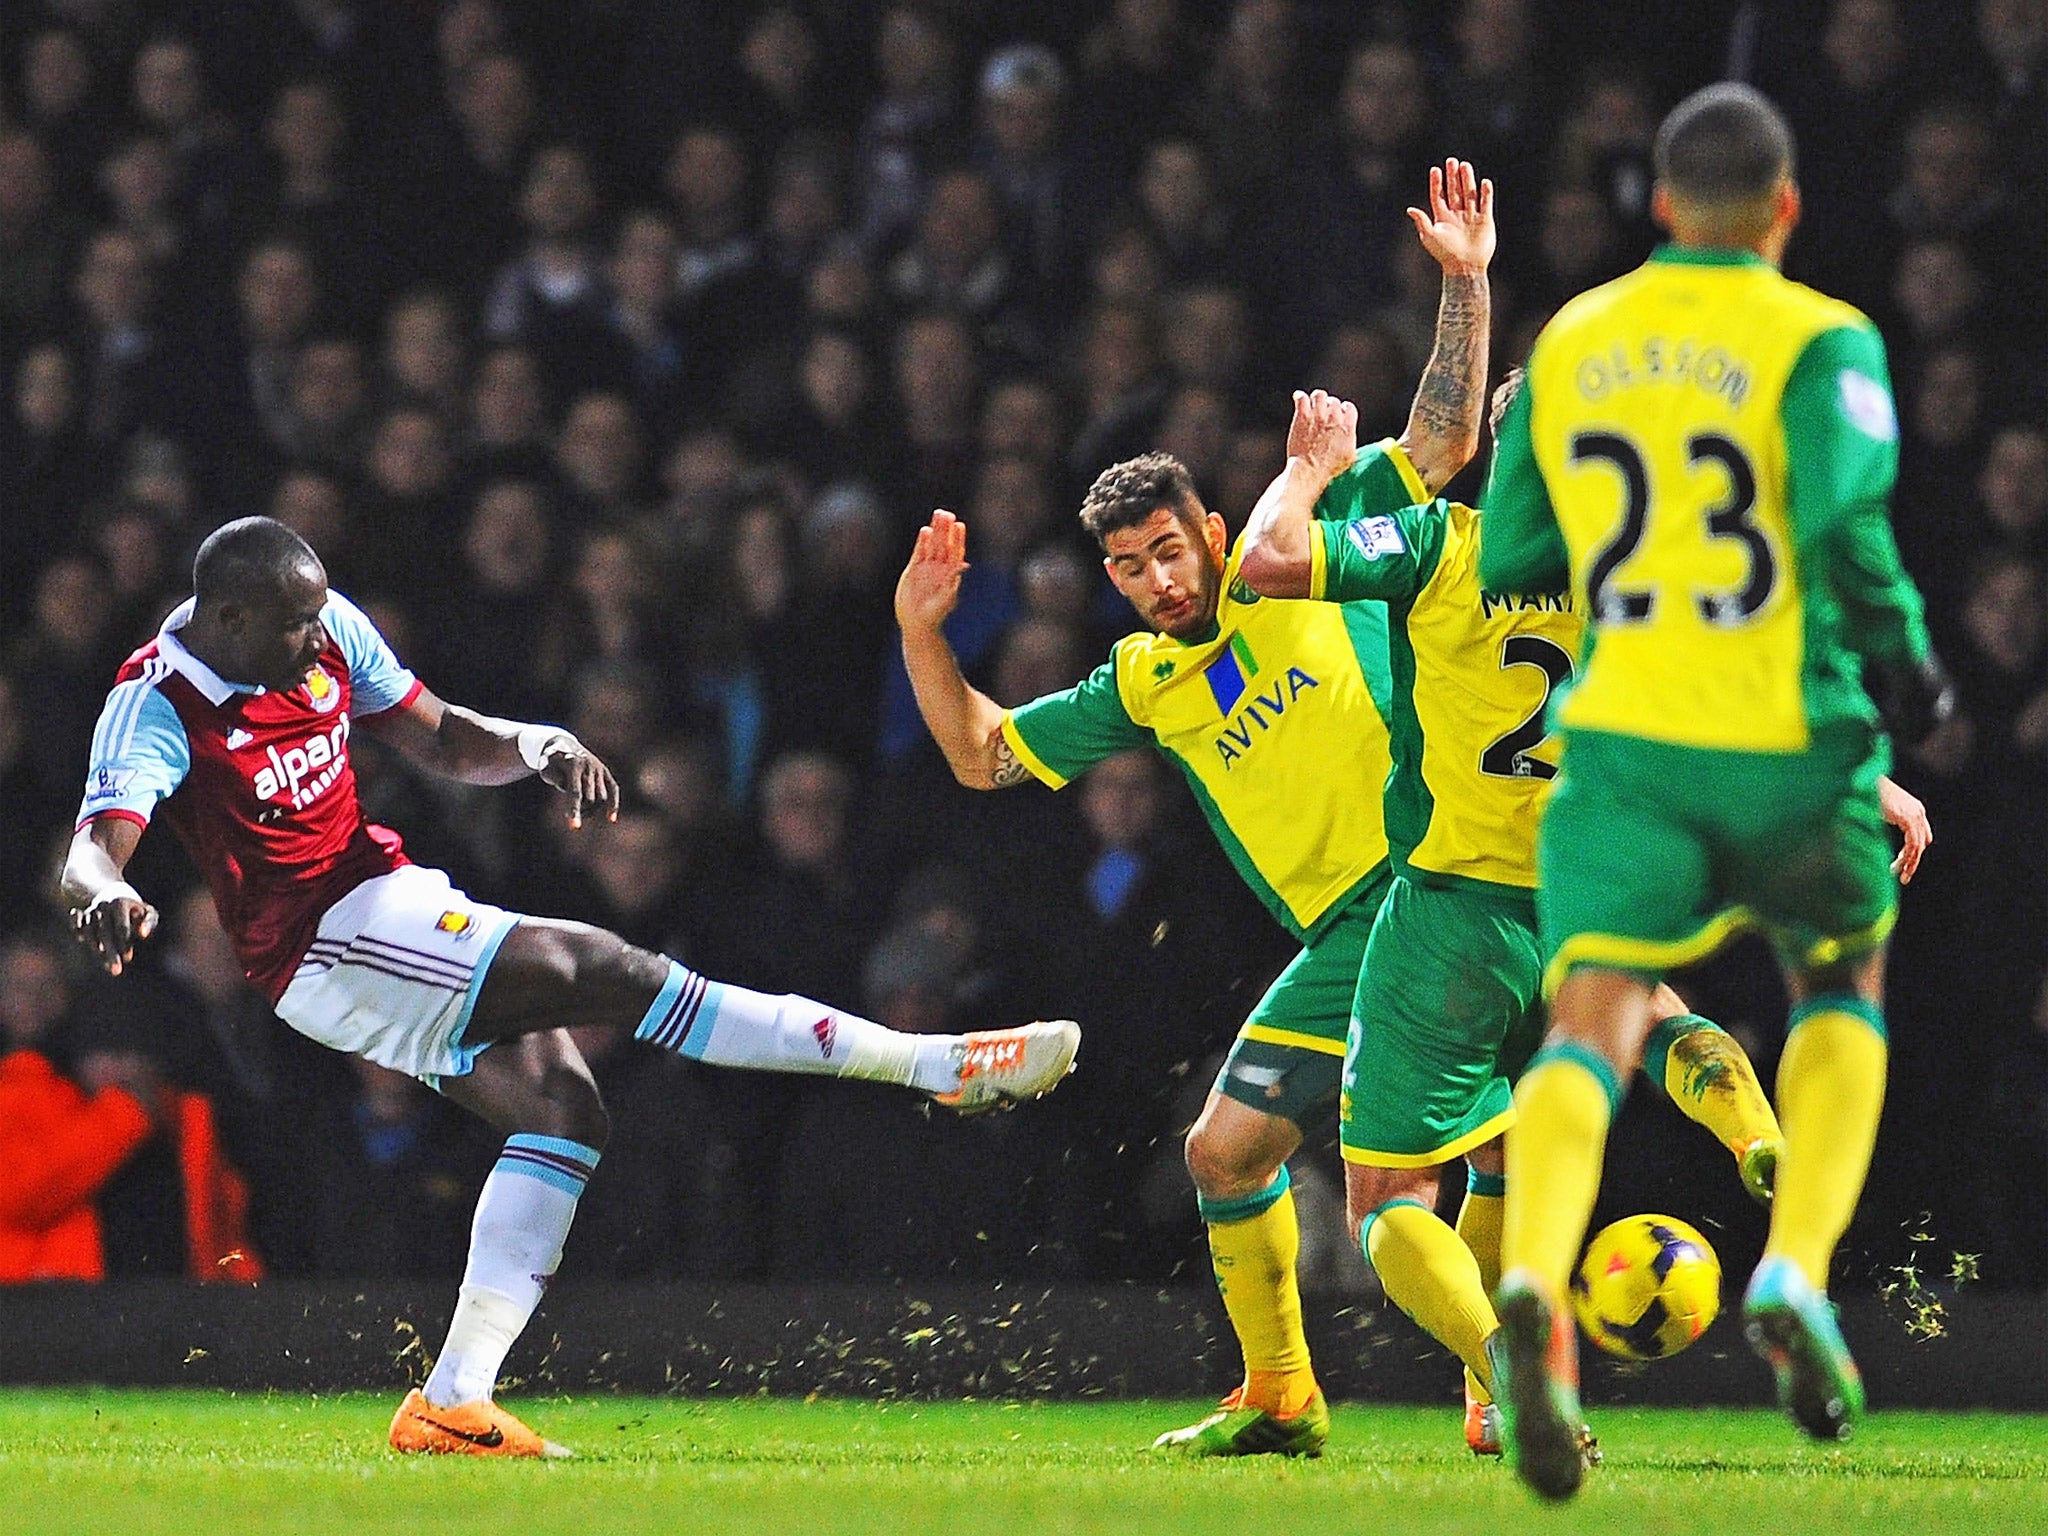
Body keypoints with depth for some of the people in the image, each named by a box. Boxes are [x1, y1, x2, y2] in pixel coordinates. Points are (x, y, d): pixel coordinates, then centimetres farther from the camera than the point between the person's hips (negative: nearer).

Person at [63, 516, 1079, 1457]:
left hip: (388, 898, 9)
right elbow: (91, 850, -28)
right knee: (605, 970, -19)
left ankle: (452, 1401, -7)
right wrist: (107, 895, -53)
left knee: (562, 1106, -5)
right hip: (331, 946, -9)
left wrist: (535, 745, -7)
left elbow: (442, 740, 14)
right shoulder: (157, 705, -16)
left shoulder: (329, 630, 5)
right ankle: (935, 1064, -20)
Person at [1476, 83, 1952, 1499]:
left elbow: (1512, 560, 14)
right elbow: (1847, 524, -19)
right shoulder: (1821, 341, -4)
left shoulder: (1568, 344, 9)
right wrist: (1905, 663, -3)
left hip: (1623, 739, 2)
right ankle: (1795, 1278, 3)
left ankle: (1536, 1284, -37)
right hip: (1790, 741, -2)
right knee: (1842, 993, 22)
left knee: (1593, 1024, -8)